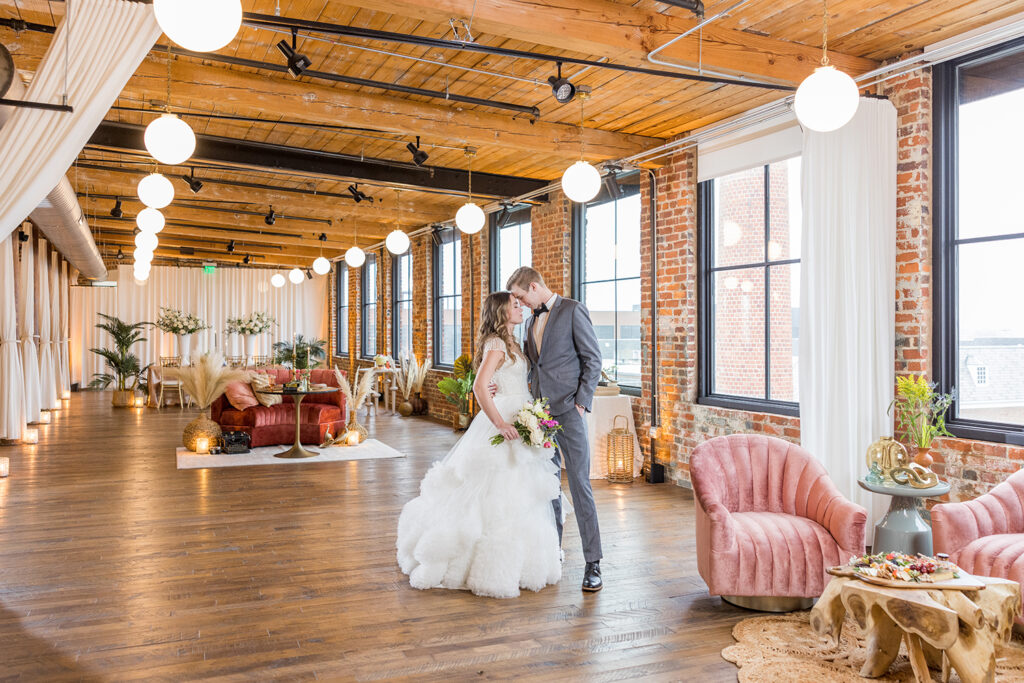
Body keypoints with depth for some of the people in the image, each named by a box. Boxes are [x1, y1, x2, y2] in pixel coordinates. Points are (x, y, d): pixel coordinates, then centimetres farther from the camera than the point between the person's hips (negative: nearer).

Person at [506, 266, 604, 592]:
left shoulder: (573, 311, -4)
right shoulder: (532, 321, 19)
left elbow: (593, 360, -7)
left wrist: (580, 402, -12)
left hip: (568, 410, -7)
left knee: (579, 485, -7)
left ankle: (593, 563, -2)